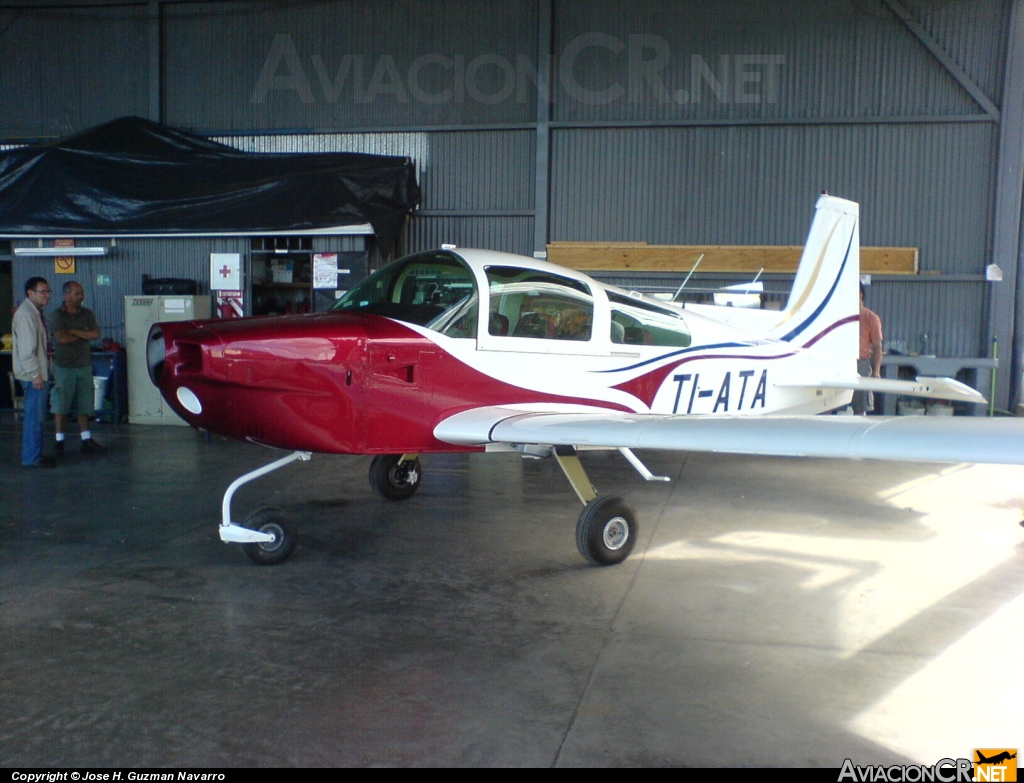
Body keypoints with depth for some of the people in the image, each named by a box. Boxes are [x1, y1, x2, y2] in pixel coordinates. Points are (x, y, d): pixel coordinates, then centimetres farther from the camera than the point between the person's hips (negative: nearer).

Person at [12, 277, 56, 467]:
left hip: (40, 372, 10)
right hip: (33, 374, -10)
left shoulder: (37, 312, 14)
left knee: (37, 416, 15)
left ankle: (35, 454, 23)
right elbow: (26, 348, -22)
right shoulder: (26, 314, -18)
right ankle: (31, 458, 1)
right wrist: (35, 374, -22)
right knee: (34, 416, -5)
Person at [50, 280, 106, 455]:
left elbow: (96, 334, -4)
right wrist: (84, 334, -5)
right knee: (61, 406, 1)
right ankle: (59, 442, 8)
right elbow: (61, 338, -17)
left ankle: (86, 440, 12)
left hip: (84, 366, 4)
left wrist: (74, 332, -11)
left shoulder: (87, 314, 8)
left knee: (84, 405, 7)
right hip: (64, 366, -4)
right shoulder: (58, 315, -5)